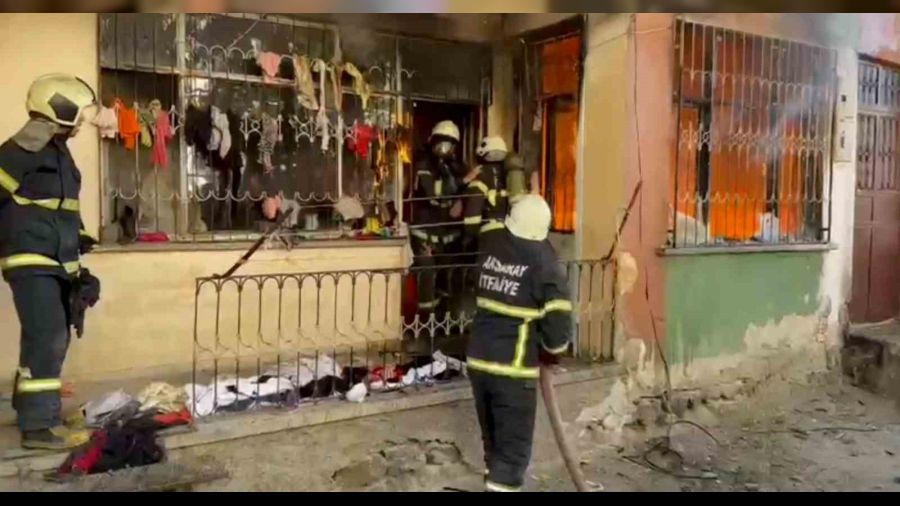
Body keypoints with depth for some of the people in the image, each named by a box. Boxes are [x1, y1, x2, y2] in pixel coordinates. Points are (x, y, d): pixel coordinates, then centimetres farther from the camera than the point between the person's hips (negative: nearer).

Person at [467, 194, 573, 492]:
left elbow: (494, 225, 31)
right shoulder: (544, 263, -10)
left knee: (493, 440, 22)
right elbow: (558, 320, -10)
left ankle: (495, 482, 39)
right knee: (513, 447, 2)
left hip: (478, 360, 6)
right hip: (514, 368, -6)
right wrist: (552, 351, 7)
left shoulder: (490, 244, 5)